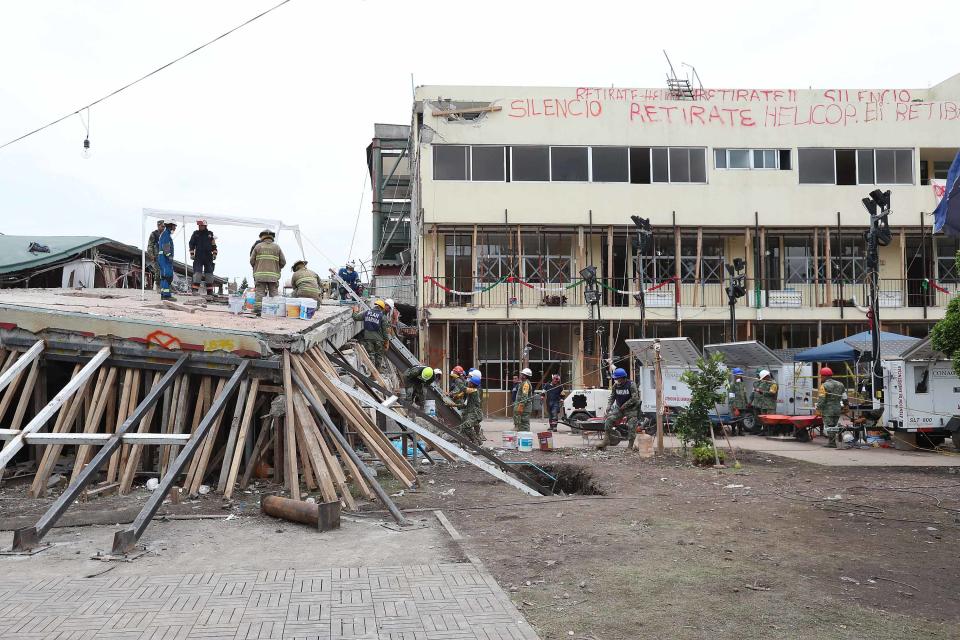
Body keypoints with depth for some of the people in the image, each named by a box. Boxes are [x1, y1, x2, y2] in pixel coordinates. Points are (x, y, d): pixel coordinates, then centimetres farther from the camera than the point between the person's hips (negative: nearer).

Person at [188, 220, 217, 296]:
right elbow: (191, 244, 6)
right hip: (198, 257, -2)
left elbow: (214, 245, 12)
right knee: (197, 272, -11)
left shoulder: (210, 234, 7)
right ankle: (195, 289, -13)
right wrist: (192, 254, -1)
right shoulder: (195, 234, 5)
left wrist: (214, 254, 5)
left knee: (209, 272, 6)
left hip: (208, 257, 2)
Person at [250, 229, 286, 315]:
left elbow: (252, 261, 5)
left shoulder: (258, 246, 6)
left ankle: (258, 310, -11)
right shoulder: (277, 247, 8)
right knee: (273, 295, 3)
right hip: (273, 276, 0)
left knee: (259, 293, -2)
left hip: (260, 275, 0)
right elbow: (283, 262, 6)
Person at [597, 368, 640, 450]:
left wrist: (624, 405, -17)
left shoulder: (631, 384, -16)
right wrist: (608, 407, -5)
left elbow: (635, 398, -20)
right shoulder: (615, 385, 0)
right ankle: (606, 440, -9)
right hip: (619, 407, 5)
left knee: (631, 427, -6)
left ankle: (630, 446, 3)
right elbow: (612, 397, 8)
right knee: (609, 419, -13)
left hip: (630, 408, -4)